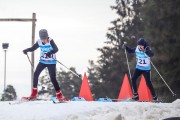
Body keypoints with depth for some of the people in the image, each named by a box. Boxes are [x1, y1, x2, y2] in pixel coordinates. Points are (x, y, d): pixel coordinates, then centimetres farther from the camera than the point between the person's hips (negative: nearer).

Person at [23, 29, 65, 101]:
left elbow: (56, 49, -34)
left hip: (51, 62, -4)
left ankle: (59, 95, 1)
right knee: (36, 74, -7)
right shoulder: (39, 42, -8)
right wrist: (27, 50, -14)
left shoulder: (50, 41, -22)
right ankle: (34, 93, 5)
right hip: (43, 61, 4)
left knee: (53, 78, -10)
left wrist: (50, 52, -53)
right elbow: (33, 48, 5)